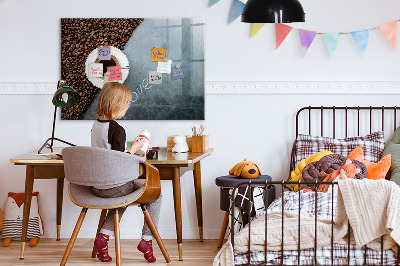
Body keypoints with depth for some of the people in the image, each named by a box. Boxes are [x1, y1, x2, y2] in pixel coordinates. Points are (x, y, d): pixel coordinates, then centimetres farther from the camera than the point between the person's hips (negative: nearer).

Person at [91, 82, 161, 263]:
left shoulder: (95, 125, 6)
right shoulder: (117, 129, -19)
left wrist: (130, 154, 18)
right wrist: (134, 149, -7)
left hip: (97, 186, 8)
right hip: (114, 186, -8)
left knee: (123, 195, 36)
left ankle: (104, 236, 19)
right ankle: (147, 239, 9)